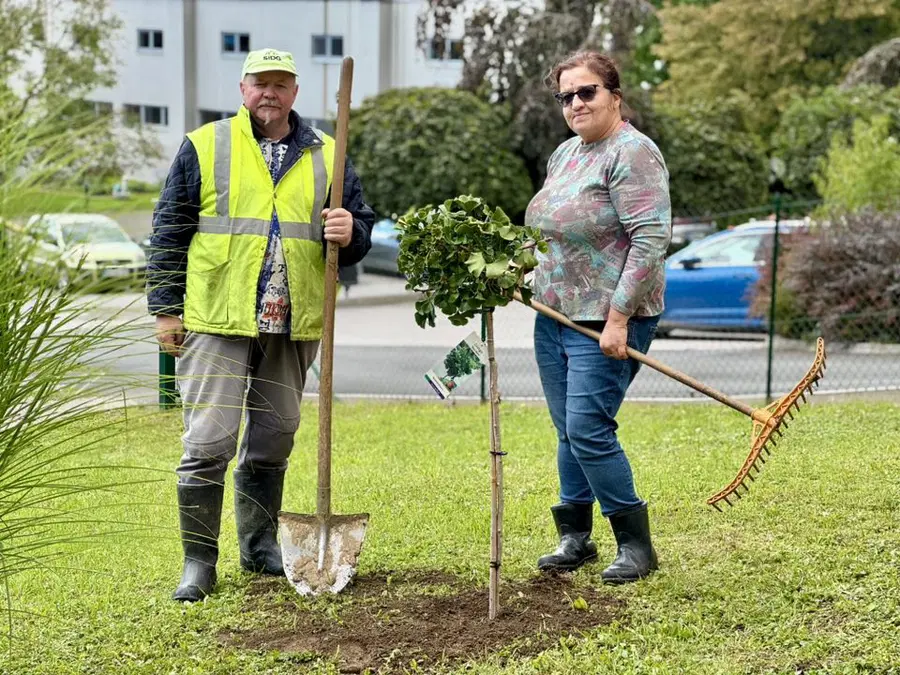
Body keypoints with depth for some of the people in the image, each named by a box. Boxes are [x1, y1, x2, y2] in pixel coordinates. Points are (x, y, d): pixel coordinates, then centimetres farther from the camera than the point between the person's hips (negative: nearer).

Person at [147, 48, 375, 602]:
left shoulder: (326, 157, 11)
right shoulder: (205, 147, 4)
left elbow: (362, 227, 15)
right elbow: (170, 231, 4)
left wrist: (350, 234, -10)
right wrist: (166, 307, -1)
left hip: (293, 327, 3)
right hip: (216, 321, -3)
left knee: (274, 439, 13)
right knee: (208, 441, -6)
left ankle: (260, 544, 28)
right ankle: (199, 560, 4)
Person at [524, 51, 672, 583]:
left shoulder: (631, 153, -13)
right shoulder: (565, 154, 15)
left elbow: (651, 240, -21)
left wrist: (618, 319, -24)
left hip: (607, 321, -8)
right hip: (554, 315, 8)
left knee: (589, 431, -11)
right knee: (569, 432, 11)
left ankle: (636, 546, 2)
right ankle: (575, 538, 21)